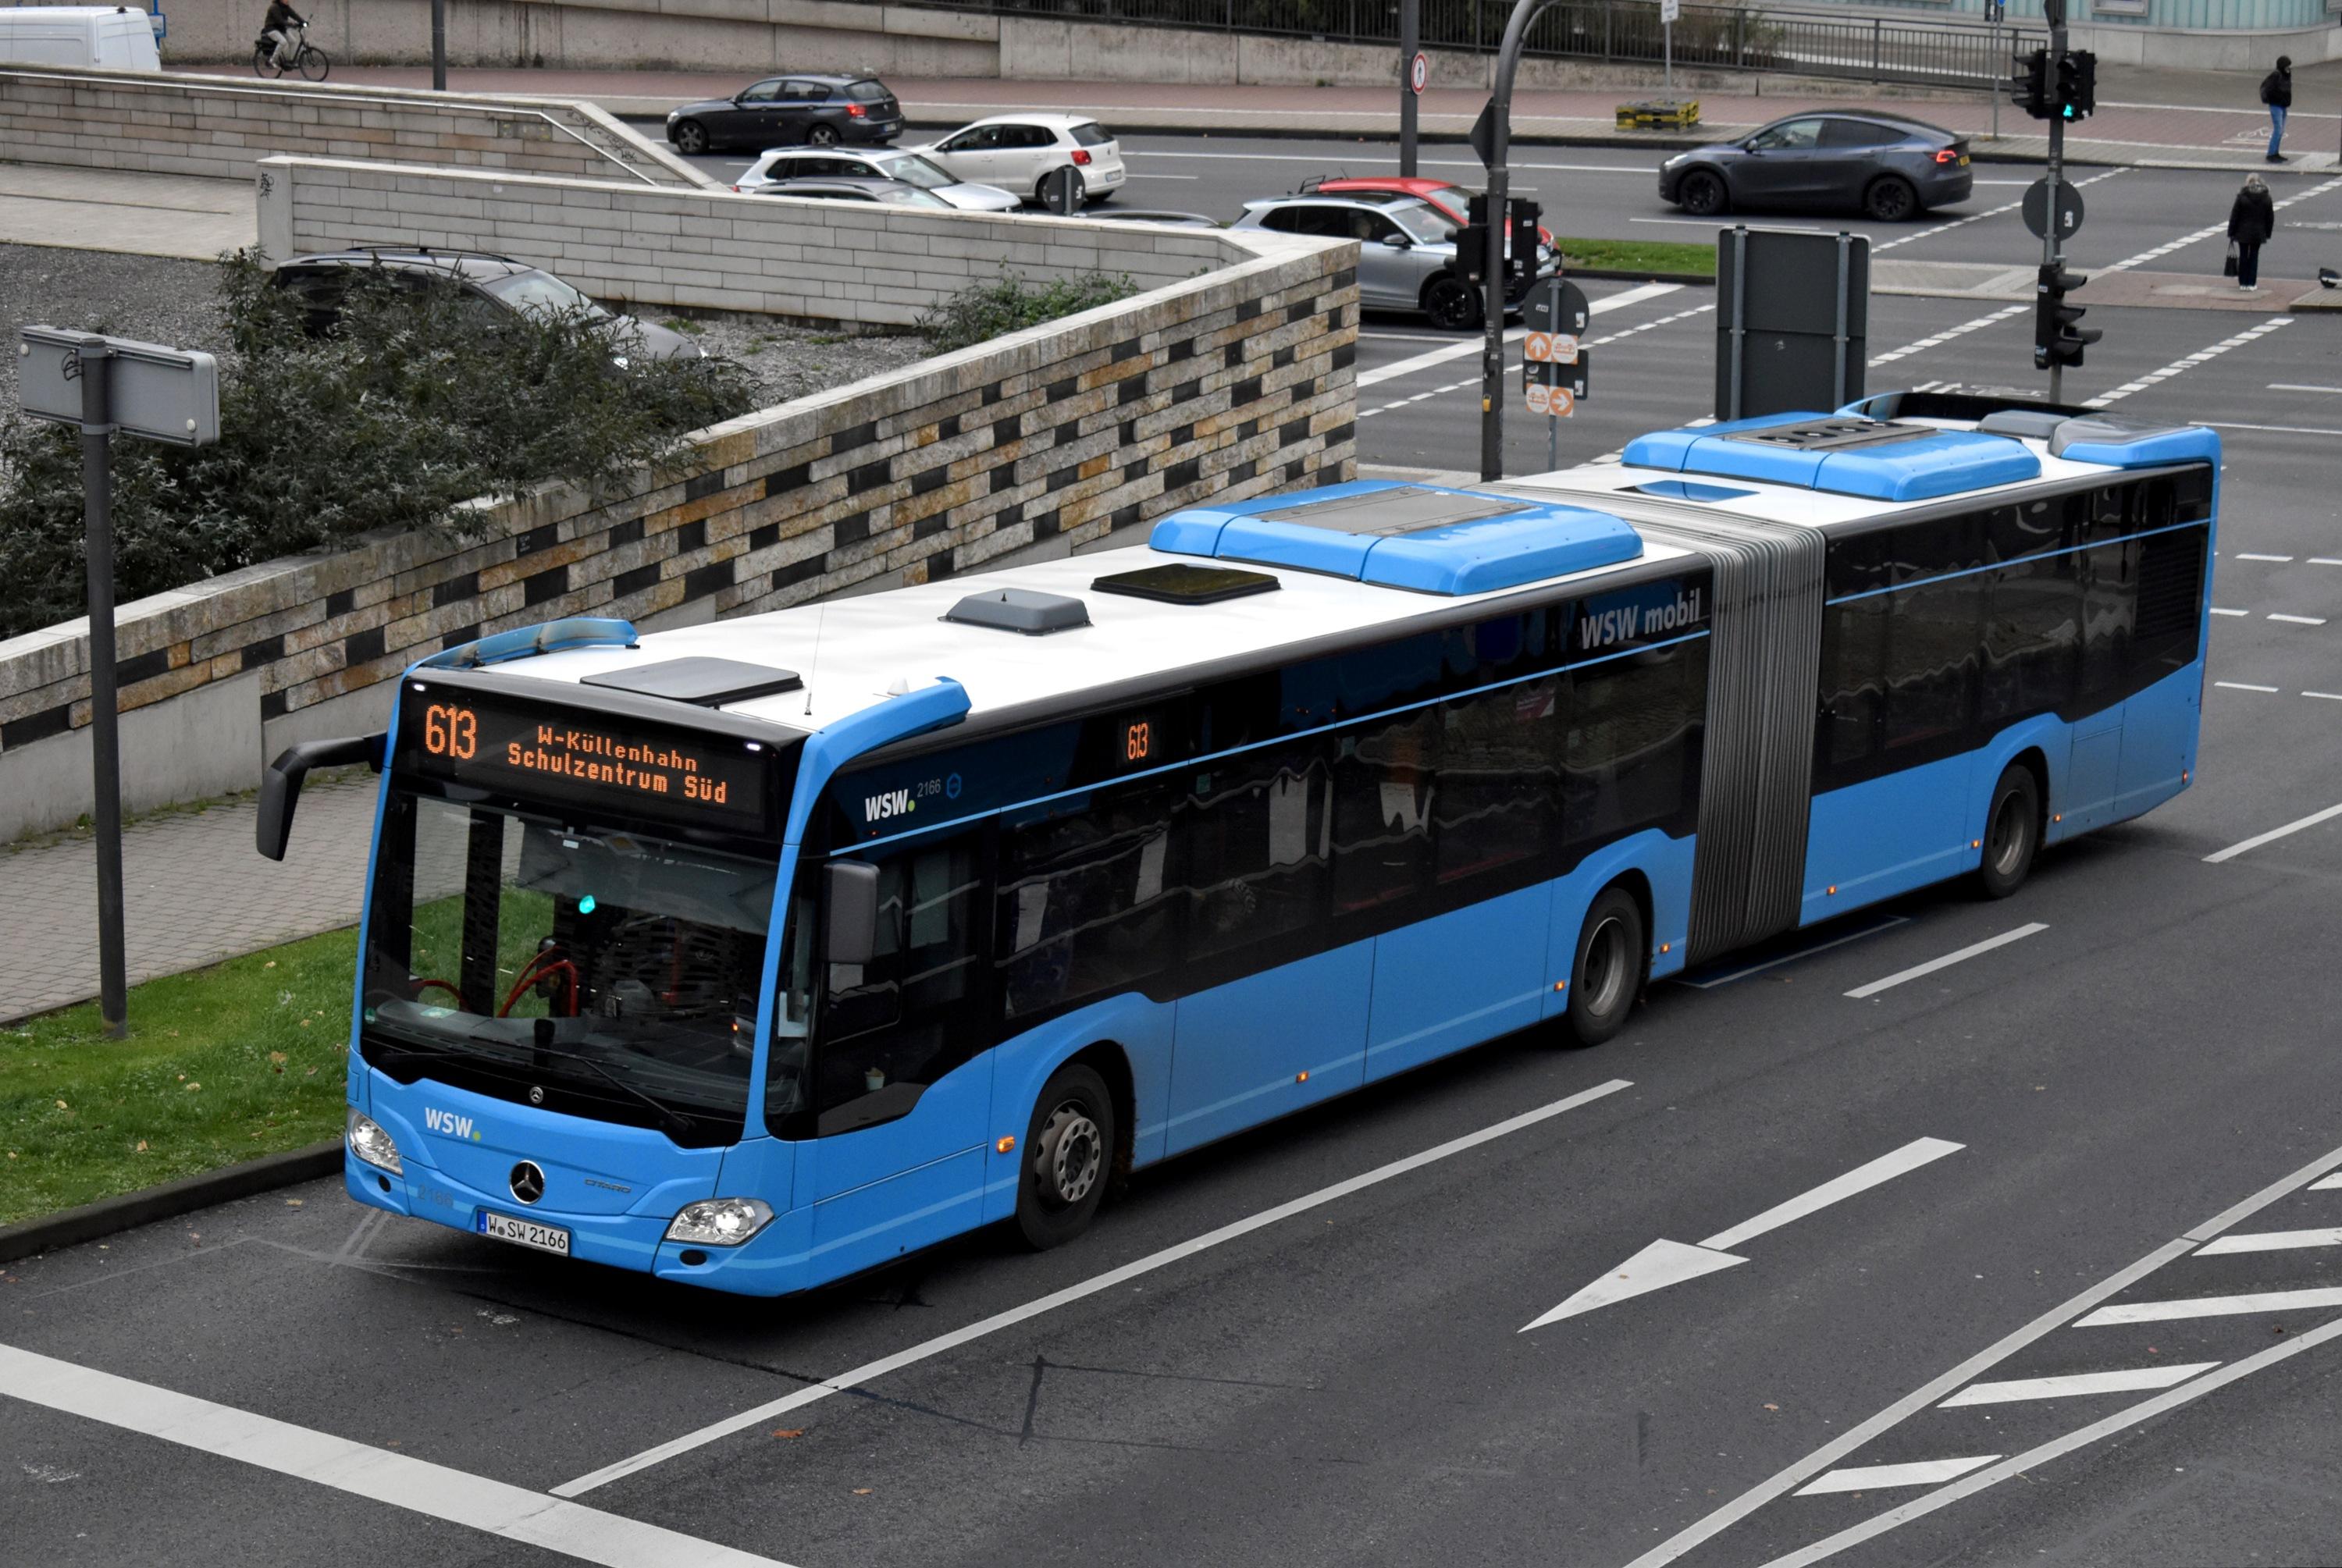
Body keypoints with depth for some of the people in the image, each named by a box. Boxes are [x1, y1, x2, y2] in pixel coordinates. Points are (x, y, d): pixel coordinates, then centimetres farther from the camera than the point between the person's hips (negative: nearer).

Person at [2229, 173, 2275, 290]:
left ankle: (2243, 283, 9)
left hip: (2243, 232, -2)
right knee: (2254, 256, 10)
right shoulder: (2266, 198, -2)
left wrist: (2231, 233, 0)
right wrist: (2267, 234, 15)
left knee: (2243, 257, 8)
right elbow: (2270, 218, 5)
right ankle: (2251, 283, 8)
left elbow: (2234, 216, -8)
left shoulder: (2242, 197, -11)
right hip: (2258, 234, 2)